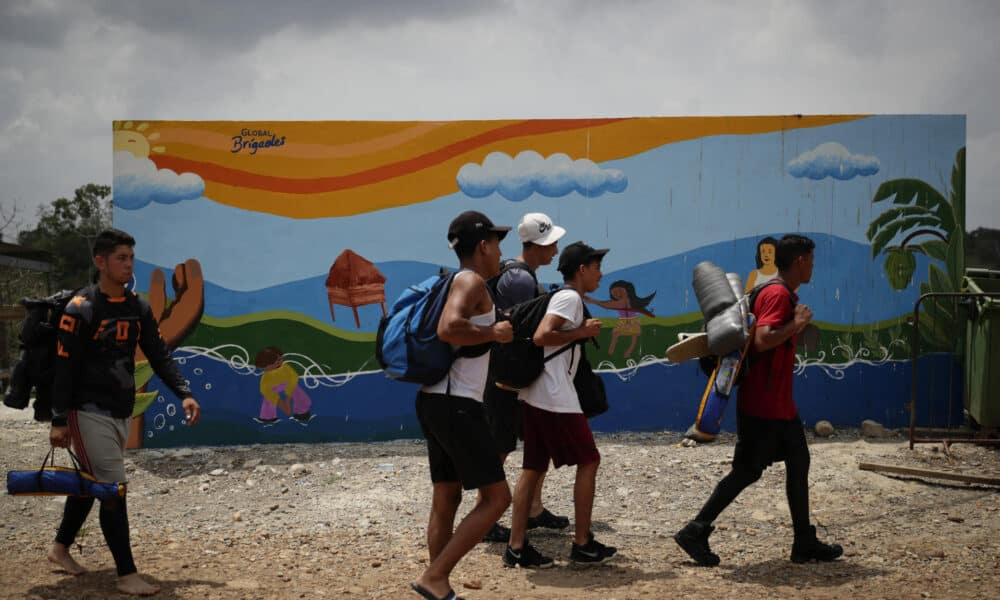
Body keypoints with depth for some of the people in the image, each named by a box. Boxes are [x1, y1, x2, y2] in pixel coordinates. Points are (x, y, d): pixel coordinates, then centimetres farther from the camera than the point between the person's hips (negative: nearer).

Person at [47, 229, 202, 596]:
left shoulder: (139, 308, 8)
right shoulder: (81, 308, -12)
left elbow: (159, 356, 7)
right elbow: (64, 367, -12)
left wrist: (183, 394, -6)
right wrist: (59, 421, -15)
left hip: (122, 413, 7)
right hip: (89, 412, -7)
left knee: (89, 483, 18)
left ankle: (60, 549, 37)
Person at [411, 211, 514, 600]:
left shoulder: (458, 283, 18)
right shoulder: (472, 281, -11)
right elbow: (448, 329, -29)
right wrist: (493, 333, -15)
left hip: (438, 401, 10)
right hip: (456, 405, -10)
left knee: (446, 499, 12)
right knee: (496, 496, -6)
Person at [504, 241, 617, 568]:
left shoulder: (562, 297, 21)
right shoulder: (570, 297, -9)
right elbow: (541, 336, -22)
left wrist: (583, 333, 14)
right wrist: (582, 332, -13)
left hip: (535, 395, 10)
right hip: (556, 398, -10)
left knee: (534, 467, 7)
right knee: (588, 460, 1)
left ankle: (517, 547, 6)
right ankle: (582, 544, 7)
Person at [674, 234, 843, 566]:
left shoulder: (784, 295, 14)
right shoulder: (778, 295, -17)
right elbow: (761, 341, -28)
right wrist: (796, 324, -21)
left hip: (780, 404, 10)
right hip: (762, 405, -10)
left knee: (798, 463, 11)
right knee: (747, 471, -5)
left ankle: (805, 542, 17)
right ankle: (695, 532, 3)